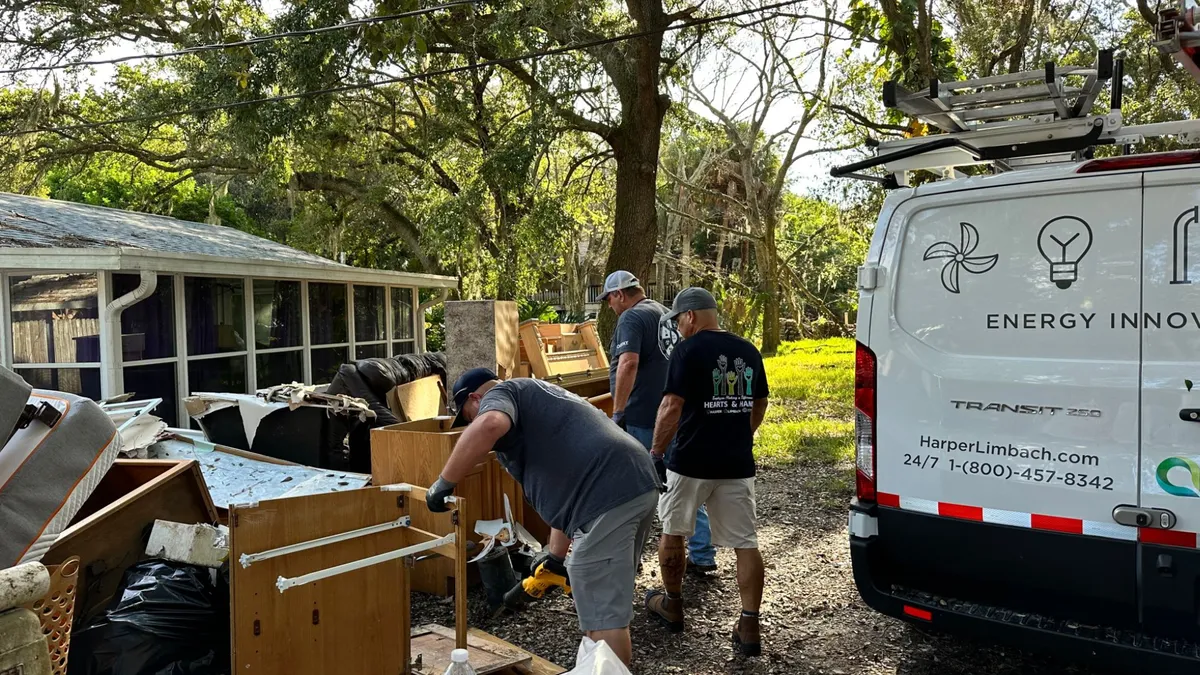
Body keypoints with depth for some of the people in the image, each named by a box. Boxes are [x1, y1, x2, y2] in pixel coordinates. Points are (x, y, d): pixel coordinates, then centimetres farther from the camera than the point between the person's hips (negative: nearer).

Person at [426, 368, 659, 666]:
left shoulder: (500, 394, 6)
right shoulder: (533, 400, 33)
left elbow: (489, 425, -22)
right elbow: (563, 489, 33)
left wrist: (444, 483, -12)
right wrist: (556, 558, 34)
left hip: (609, 496, -10)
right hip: (638, 484, 10)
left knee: (602, 616, 0)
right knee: (610, 596, 26)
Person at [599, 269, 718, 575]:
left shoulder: (632, 318, -11)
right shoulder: (666, 314, 17)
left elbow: (628, 363, -26)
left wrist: (618, 412, -23)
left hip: (642, 418, -8)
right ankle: (702, 555, 17)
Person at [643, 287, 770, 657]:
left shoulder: (688, 350, -10)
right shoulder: (748, 351, 8)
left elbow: (671, 408, -16)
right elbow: (759, 407, 17)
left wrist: (655, 452, -6)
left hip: (691, 461, -5)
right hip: (737, 464, 5)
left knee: (672, 532, 17)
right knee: (745, 543, 8)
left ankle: (672, 606, 31)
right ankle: (749, 627, 7)